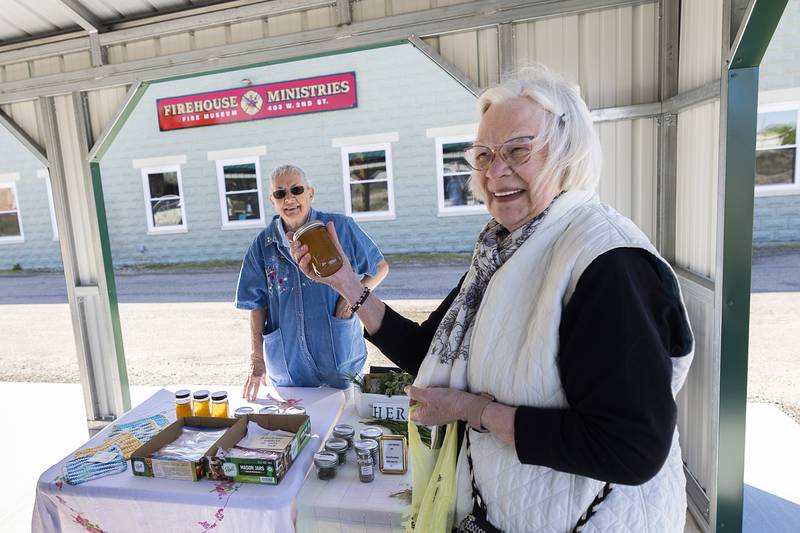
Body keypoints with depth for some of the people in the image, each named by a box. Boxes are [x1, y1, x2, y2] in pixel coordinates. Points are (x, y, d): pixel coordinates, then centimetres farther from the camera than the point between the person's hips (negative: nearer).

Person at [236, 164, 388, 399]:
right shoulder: (263, 245, -1)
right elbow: (258, 305, 3)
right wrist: (257, 360, -1)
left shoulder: (340, 228, -7)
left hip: (339, 356, -1)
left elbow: (381, 267, 3)